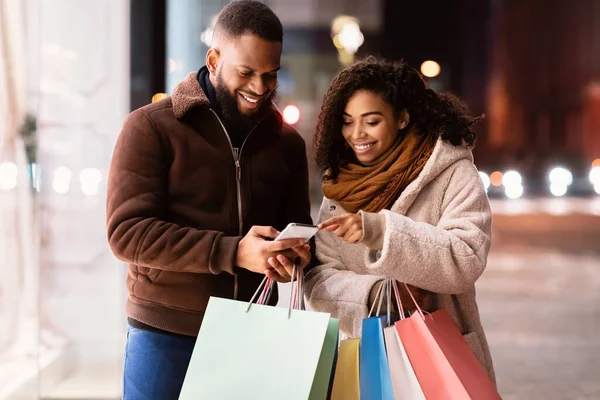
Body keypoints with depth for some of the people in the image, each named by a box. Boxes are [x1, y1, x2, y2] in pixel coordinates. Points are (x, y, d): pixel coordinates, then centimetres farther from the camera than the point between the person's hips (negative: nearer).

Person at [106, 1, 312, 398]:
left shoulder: (287, 141, 8)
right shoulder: (151, 127, -6)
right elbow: (127, 231, -14)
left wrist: (294, 252, -11)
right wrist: (233, 253, -23)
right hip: (166, 335, -3)